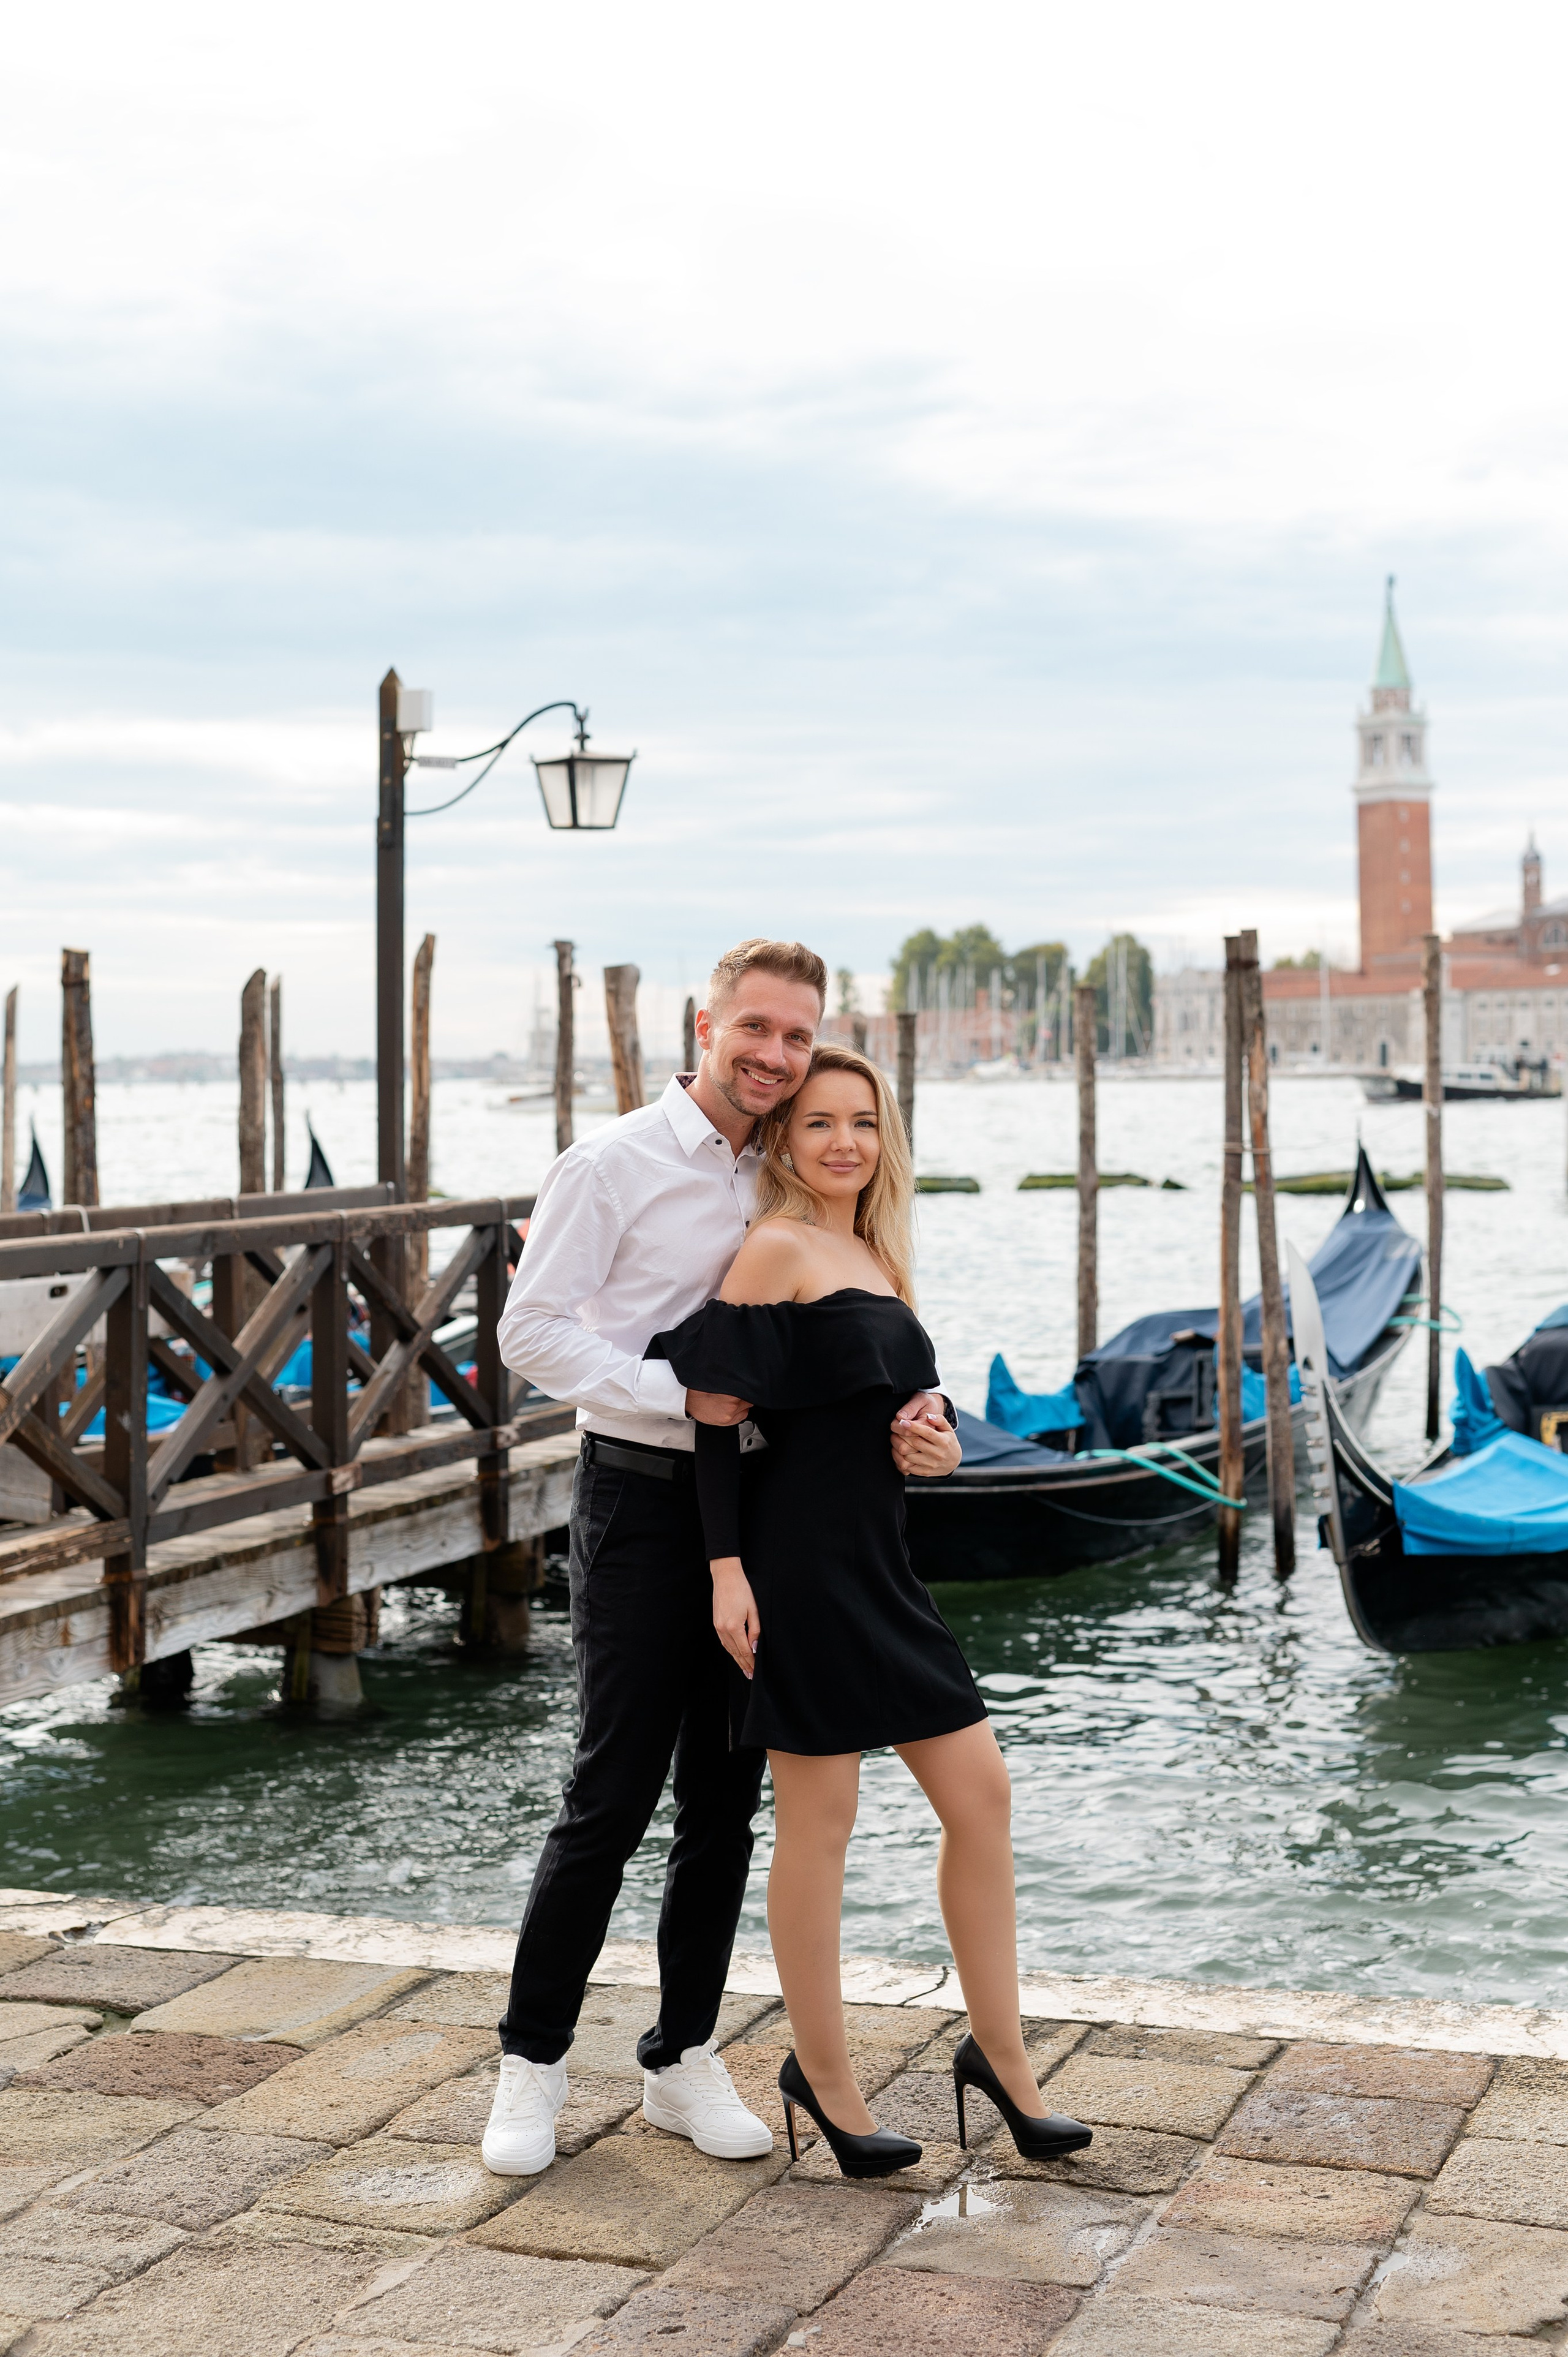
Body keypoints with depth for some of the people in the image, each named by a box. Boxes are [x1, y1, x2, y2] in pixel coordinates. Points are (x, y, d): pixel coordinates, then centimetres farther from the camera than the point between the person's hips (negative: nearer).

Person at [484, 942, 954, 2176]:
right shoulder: (616, 1164, -7)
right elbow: (533, 1332, -11)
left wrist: (917, 1398, -7)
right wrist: (682, 1392, -19)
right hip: (644, 1499, -5)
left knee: (727, 1795, 10)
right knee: (615, 1791, -4)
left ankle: (683, 2057, 23)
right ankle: (532, 2059, 11)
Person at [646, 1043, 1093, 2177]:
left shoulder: (874, 1256, 16)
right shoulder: (778, 1248, -9)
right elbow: (718, 1403, -14)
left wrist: (938, 1447, 2)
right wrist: (727, 1566, -19)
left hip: (879, 1564, 9)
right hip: (802, 1564, -9)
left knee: (982, 1793, 8)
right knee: (819, 1820, 1)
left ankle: (1000, 2052, 20)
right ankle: (823, 2075, 15)